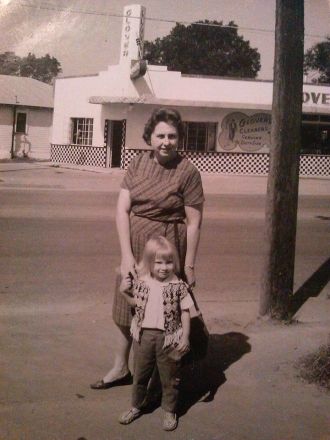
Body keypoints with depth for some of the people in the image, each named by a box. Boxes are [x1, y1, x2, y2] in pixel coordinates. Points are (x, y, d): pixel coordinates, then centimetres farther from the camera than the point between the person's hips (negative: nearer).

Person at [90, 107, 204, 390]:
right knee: (126, 307, 17)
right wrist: (126, 254, -14)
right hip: (134, 247, 5)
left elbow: (194, 223, -11)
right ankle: (121, 368, 37)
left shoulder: (188, 172, -14)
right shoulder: (138, 163, -2)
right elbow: (122, 209, -6)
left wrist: (189, 266, -11)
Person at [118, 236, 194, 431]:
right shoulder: (141, 283, -3)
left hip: (168, 339, -3)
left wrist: (185, 337, -9)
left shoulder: (178, 286, -10)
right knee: (140, 374, 19)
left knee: (170, 377, 11)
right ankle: (136, 406, 37)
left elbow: (185, 312, -6)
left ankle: (170, 411, 29)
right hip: (144, 336, 3)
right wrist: (125, 292, -4)